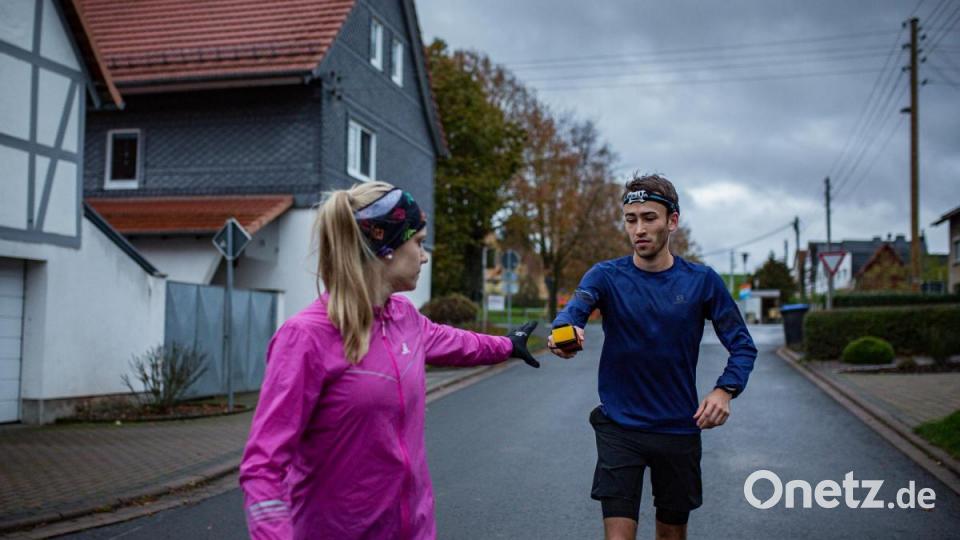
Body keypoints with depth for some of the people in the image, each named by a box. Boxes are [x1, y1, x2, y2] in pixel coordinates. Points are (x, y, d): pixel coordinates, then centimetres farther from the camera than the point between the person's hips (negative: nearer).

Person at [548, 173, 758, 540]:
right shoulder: (606, 276, -7)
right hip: (619, 427, -1)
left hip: (680, 428, 2)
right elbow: (574, 310, -27)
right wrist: (564, 333, -50)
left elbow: (742, 346, 0)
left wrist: (725, 391, -18)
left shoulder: (702, 281, -4)